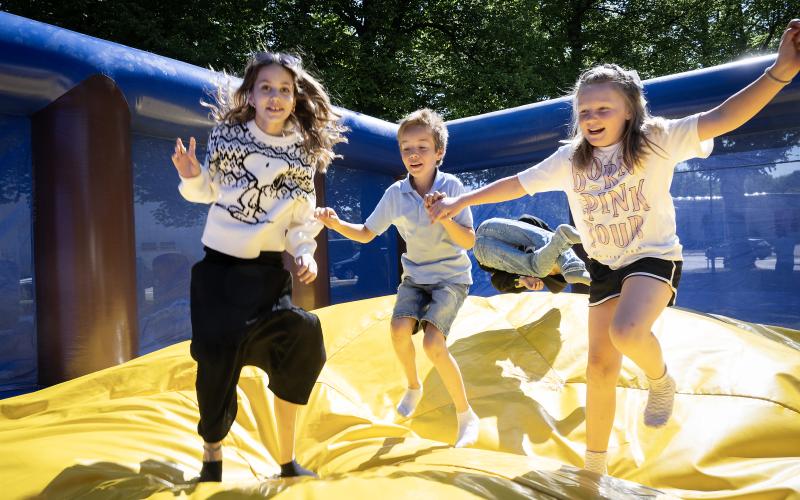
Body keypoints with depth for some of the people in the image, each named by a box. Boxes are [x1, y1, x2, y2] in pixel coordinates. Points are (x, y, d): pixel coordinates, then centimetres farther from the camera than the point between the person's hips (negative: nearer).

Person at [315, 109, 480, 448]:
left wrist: (444, 217, -33)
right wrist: (336, 224, -17)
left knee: (433, 343, -22)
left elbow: (468, 242, -17)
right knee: (400, 328, -23)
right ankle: (414, 387, 10)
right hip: (415, 276, 3)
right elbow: (365, 234, 1)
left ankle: (466, 416, -1)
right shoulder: (396, 193, -7)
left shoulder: (451, 186, -16)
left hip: (451, 276, -3)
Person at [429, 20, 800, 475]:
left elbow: (721, 119, -26)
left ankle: (661, 381, 4)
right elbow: (517, 184, 4)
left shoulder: (658, 139, -14)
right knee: (600, 369, 6)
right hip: (605, 266, 4)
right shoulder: (570, 159, -3)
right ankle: (594, 468, 24)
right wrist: (461, 201, 3)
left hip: (654, 257, -4)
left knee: (626, 332, -34)